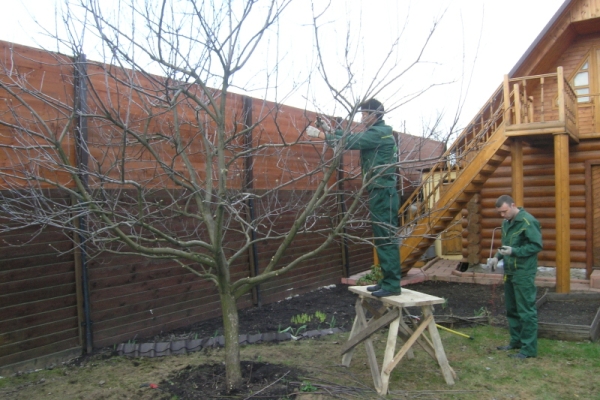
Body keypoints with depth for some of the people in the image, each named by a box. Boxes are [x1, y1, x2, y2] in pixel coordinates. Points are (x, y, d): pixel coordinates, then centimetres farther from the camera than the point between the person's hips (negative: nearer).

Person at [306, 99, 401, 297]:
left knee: (386, 238, -9)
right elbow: (353, 137, 20)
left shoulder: (379, 133, -12)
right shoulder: (377, 132, 20)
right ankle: (388, 281, 17)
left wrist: (323, 135, -7)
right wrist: (330, 129, 10)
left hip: (383, 193, -10)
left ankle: (392, 284, -5)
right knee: (382, 238, 11)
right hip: (379, 193, 10)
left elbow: (350, 141, -17)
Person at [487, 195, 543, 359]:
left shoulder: (528, 222, -15)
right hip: (509, 272, 9)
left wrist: (514, 251, -24)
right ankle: (516, 341, 29)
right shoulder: (506, 223, 12)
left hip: (524, 273, -9)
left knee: (526, 311, -3)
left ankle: (529, 348, 3)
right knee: (511, 309, 16)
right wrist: (497, 256, 6)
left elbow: (537, 245, -17)